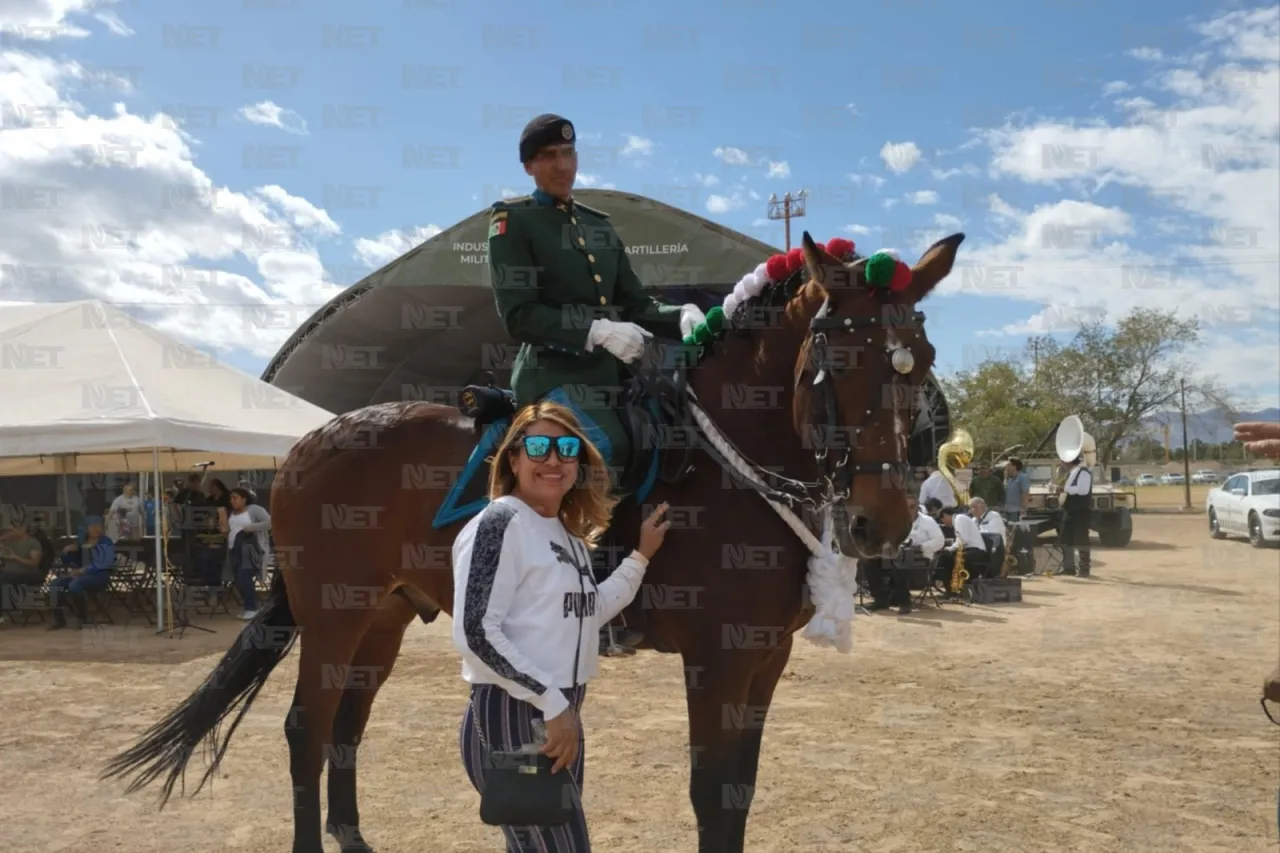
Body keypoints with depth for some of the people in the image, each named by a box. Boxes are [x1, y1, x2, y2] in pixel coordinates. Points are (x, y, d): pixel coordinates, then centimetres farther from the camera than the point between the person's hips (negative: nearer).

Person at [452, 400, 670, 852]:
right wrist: (551, 701, -20)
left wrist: (640, 557, 13)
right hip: (510, 718, -8)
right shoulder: (500, 523, -14)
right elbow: (475, 634, -21)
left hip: (560, 717, 9)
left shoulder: (570, 532, 11)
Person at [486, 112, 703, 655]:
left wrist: (681, 316, -4)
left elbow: (635, 306, 18)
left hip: (607, 372, 7)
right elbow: (518, 315, -10)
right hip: (551, 372, -7)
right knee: (603, 451, -32)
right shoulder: (513, 222, 3)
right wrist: (597, 330, -21)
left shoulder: (599, 226, 22)